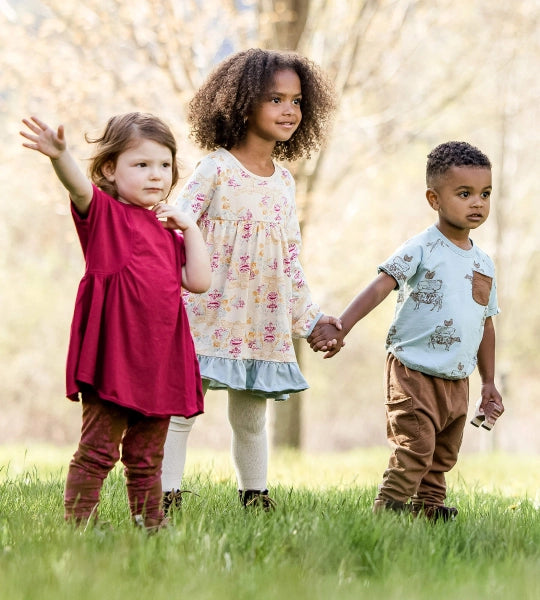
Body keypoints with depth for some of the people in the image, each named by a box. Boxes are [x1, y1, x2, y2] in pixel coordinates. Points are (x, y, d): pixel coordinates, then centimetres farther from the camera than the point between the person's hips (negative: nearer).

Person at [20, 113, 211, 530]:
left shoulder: (168, 232, 19)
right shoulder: (104, 213, 1)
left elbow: (199, 281, 9)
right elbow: (78, 186, -22)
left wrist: (189, 228, 5)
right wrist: (60, 155, -43)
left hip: (160, 358, 6)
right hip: (112, 352, -6)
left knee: (146, 457, 14)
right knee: (98, 449, -7)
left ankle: (151, 525, 21)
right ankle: (78, 525, -5)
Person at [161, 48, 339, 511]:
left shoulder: (284, 180, 12)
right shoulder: (217, 168, -6)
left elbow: (292, 255, 17)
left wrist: (309, 316, 17)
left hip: (262, 320, 5)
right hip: (208, 312, -5)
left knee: (251, 417, 13)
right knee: (182, 406, -5)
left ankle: (254, 497, 23)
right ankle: (164, 496, -2)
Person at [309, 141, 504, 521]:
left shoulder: (484, 264, 11)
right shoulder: (422, 249, -9)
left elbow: (486, 325, 19)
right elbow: (380, 287, -18)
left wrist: (489, 384, 20)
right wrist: (340, 328, -30)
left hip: (457, 381, 7)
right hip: (413, 372, -6)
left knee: (443, 457, 12)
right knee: (414, 451, -13)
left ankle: (428, 509, 23)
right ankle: (387, 511, -8)